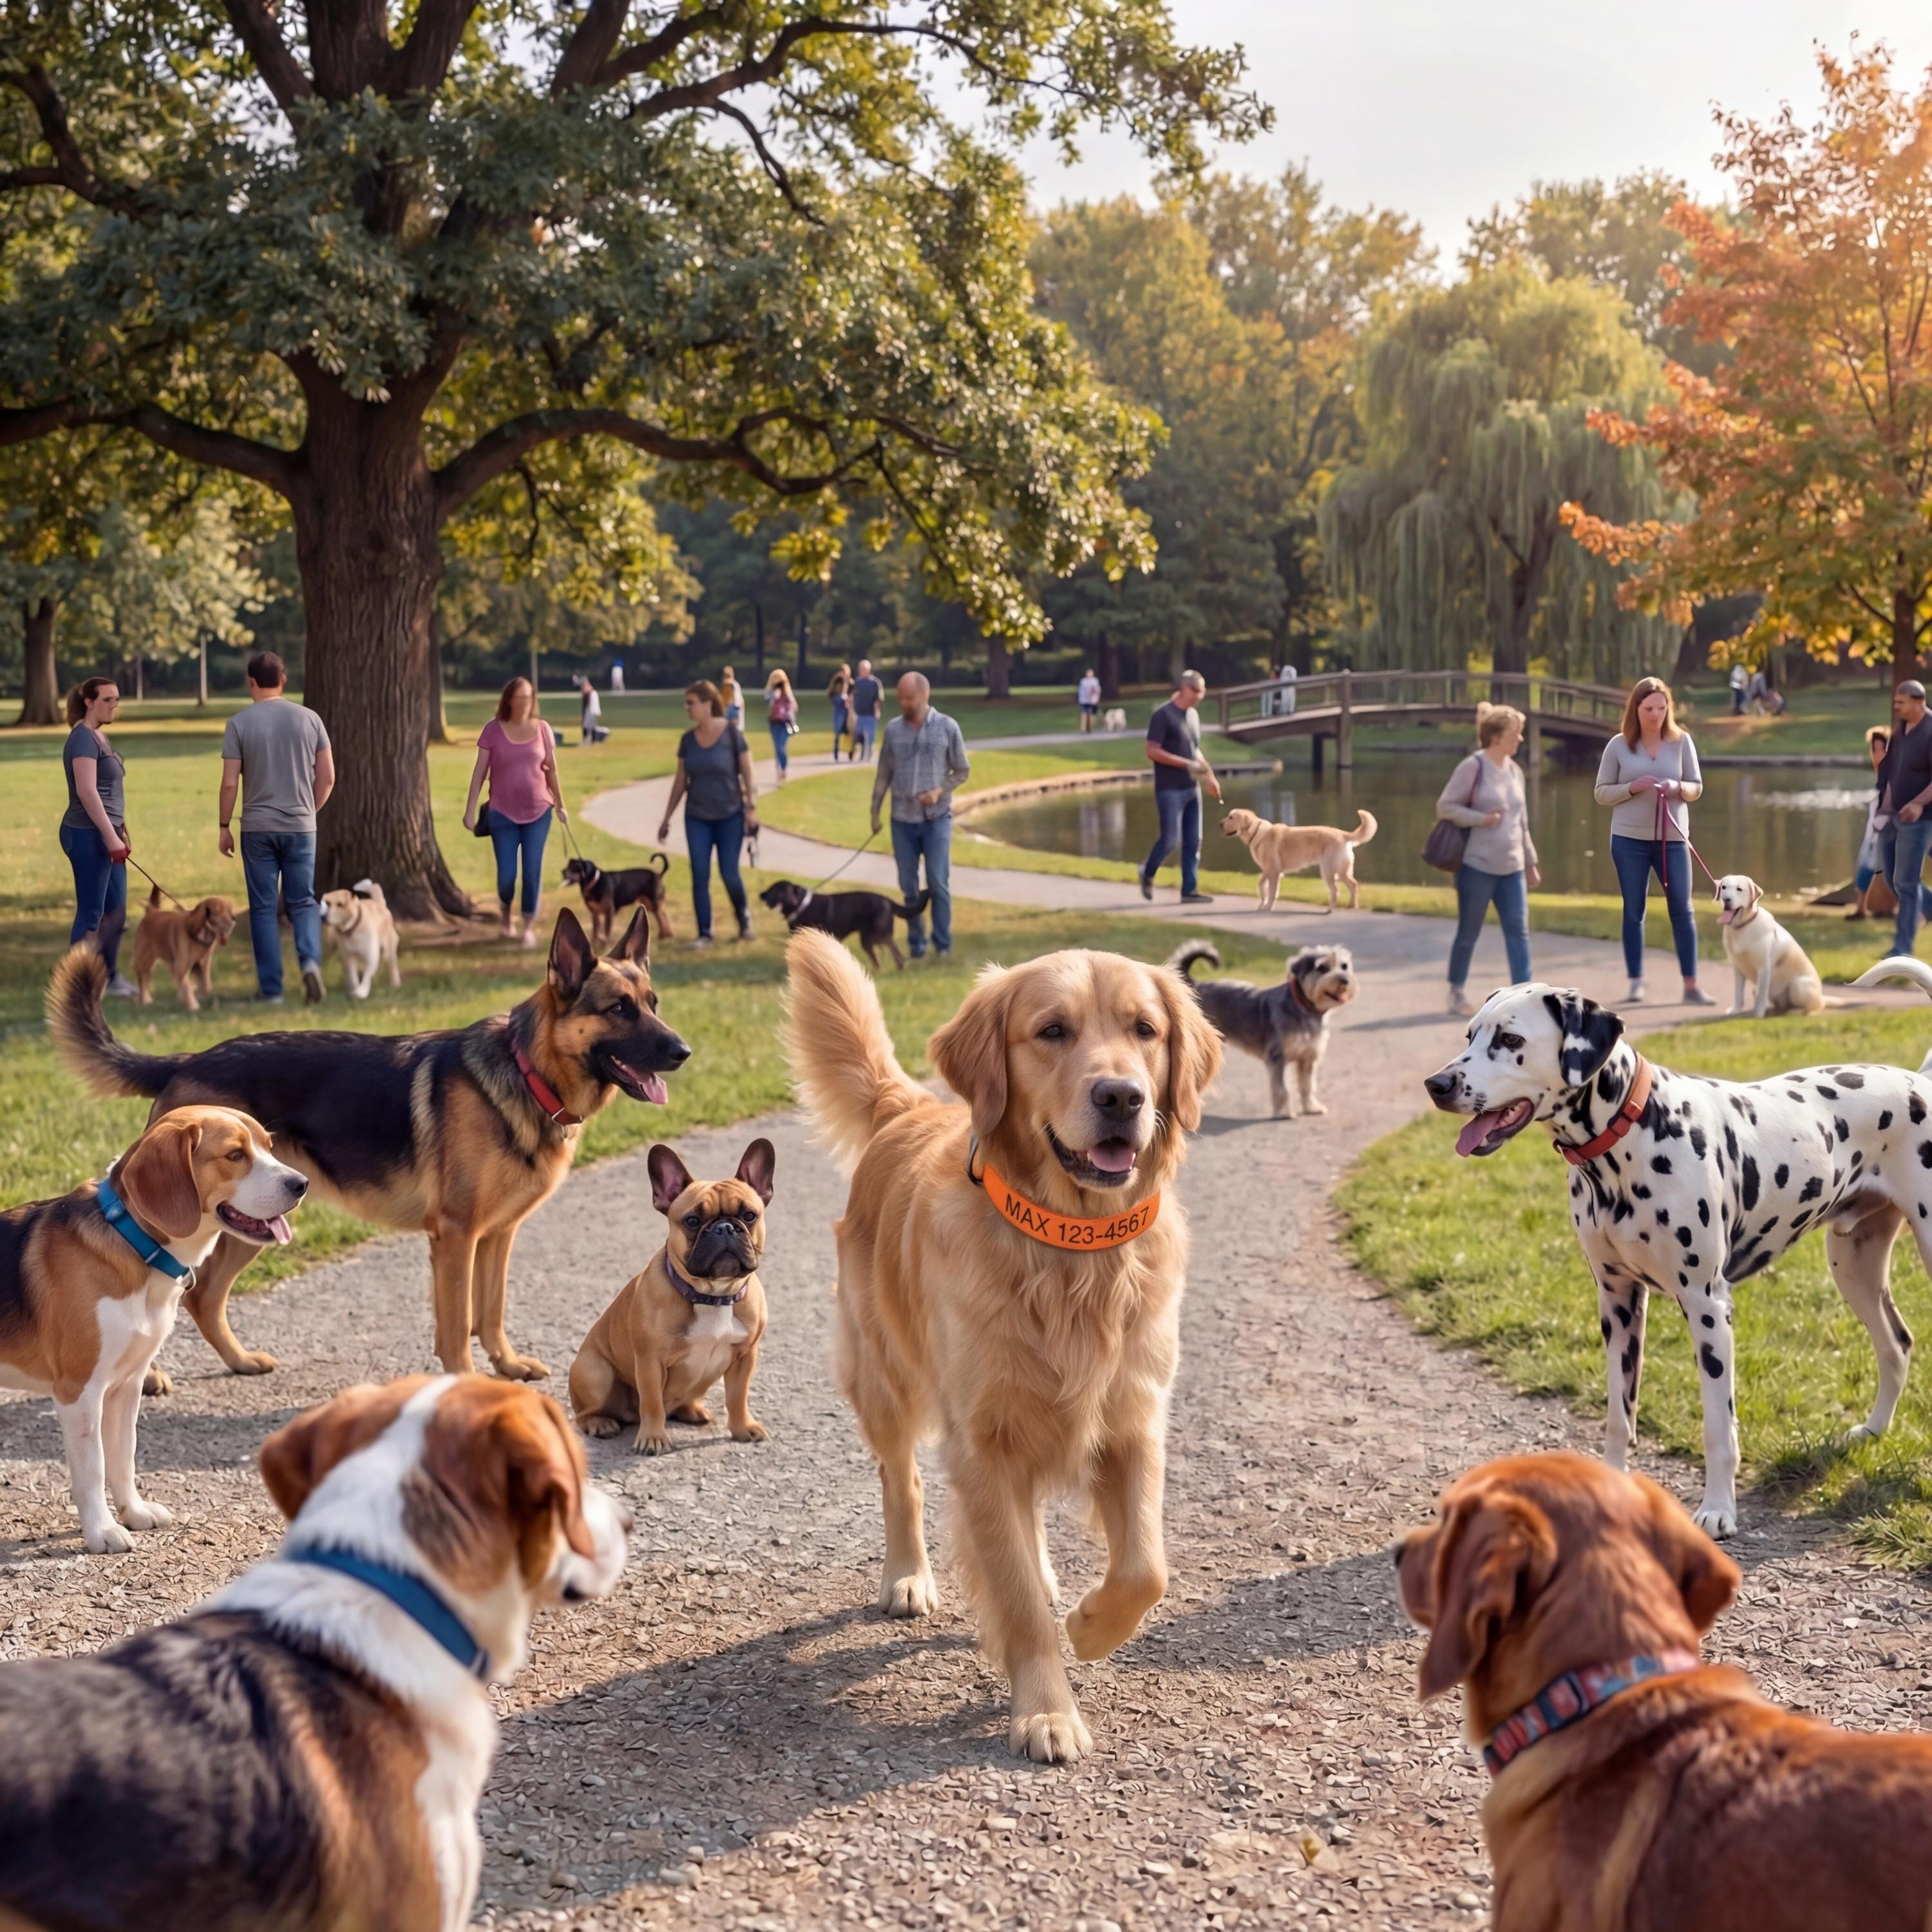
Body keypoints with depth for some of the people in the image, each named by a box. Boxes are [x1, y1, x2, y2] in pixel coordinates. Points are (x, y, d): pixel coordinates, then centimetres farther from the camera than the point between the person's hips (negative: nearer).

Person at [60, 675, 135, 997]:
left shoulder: (100, 737, 16)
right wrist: (111, 837, -23)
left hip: (105, 834, 10)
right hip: (88, 836, -10)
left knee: (116, 910, 14)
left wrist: (121, 833, 22)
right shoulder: (83, 739, -14)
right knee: (90, 912, -6)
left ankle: (110, 976, 24)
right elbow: (87, 792, -22)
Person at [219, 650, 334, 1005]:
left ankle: (272, 989, 7)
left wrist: (224, 827, 4)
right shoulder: (309, 719, 2)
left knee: (264, 908, 6)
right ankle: (310, 959, -15)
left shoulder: (240, 723, -5)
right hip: (301, 827, 2)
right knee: (303, 902, 11)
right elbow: (327, 778, 4)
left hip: (257, 829, -1)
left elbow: (230, 783, -7)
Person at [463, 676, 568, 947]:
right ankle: (506, 913, 30)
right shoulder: (493, 730, -4)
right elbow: (480, 772, -2)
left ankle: (529, 926, 9)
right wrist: (470, 809, -4)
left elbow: (551, 770, 9)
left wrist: (560, 805, 10)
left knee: (533, 871, -2)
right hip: (503, 813, -1)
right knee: (506, 874, 0)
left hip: (538, 812, 1)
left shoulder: (542, 729, 1)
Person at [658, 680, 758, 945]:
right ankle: (704, 934, 5)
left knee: (729, 874, -2)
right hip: (697, 817, 4)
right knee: (699, 876, -2)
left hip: (730, 816, -3)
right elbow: (681, 781, 9)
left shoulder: (732, 733, -9)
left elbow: (747, 773, -6)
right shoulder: (688, 740, 2)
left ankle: (744, 918, 25)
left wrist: (751, 807, -13)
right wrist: (667, 818, 11)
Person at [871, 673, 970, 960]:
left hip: (937, 818, -2)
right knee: (909, 886, 5)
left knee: (938, 883, -5)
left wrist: (939, 791, -14)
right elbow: (884, 774, 10)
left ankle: (943, 943, 6)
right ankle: (916, 942, 14)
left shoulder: (947, 727, -3)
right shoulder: (893, 728, 4)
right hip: (902, 819, 2)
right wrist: (875, 812, 7)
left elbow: (963, 771, 2)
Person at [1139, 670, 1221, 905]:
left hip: (1191, 788, 7)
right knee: (1170, 839, -9)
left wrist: (1209, 775, 12)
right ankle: (1148, 872, 17)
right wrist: (1187, 765, -18)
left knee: (1193, 842, 4)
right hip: (1170, 789, -7)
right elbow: (1152, 752, -15)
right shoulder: (1163, 715, -10)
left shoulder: (1193, 716, 13)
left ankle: (1190, 890, 7)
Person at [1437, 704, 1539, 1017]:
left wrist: (1531, 863, 18)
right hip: (1477, 865, -6)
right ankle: (1458, 992, 21)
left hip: (1512, 868, 6)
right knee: (1469, 932, 5)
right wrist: (1481, 819, -18)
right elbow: (1445, 807, -8)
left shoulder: (1514, 770, 9)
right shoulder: (1473, 767, -10)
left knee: (1518, 931, -2)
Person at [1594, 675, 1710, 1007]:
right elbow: (1602, 792, 1)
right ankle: (1636, 982, 13)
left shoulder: (1681, 741, 1)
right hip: (1629, 839, -1)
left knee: (1682, 910, 0)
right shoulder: (1619, 745, -1)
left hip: (1673, 838, 1)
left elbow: (1696, 788, 5)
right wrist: (1632, 788, -17)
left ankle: (1691, 985, 3)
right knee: (1634, 912, 5)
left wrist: (1677, 788, -17)